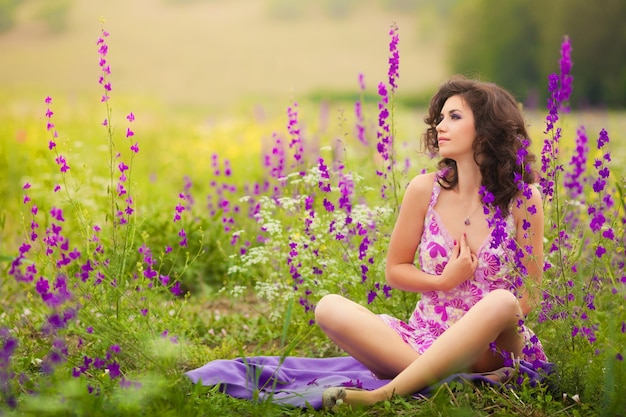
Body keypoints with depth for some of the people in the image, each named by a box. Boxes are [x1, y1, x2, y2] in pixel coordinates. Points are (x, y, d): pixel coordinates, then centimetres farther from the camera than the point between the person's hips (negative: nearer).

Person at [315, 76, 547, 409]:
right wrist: (445, 281, -8)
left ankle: (386, 393, -37)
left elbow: (529, 293, -1)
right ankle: (461, 379, -34)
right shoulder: (425, 189, 1)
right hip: (425, 339, 3)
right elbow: (394, 269, 10)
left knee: (502, 302, -37)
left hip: (488, 348, -2)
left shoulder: (522, 198, -5)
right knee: (330, 308, -22)